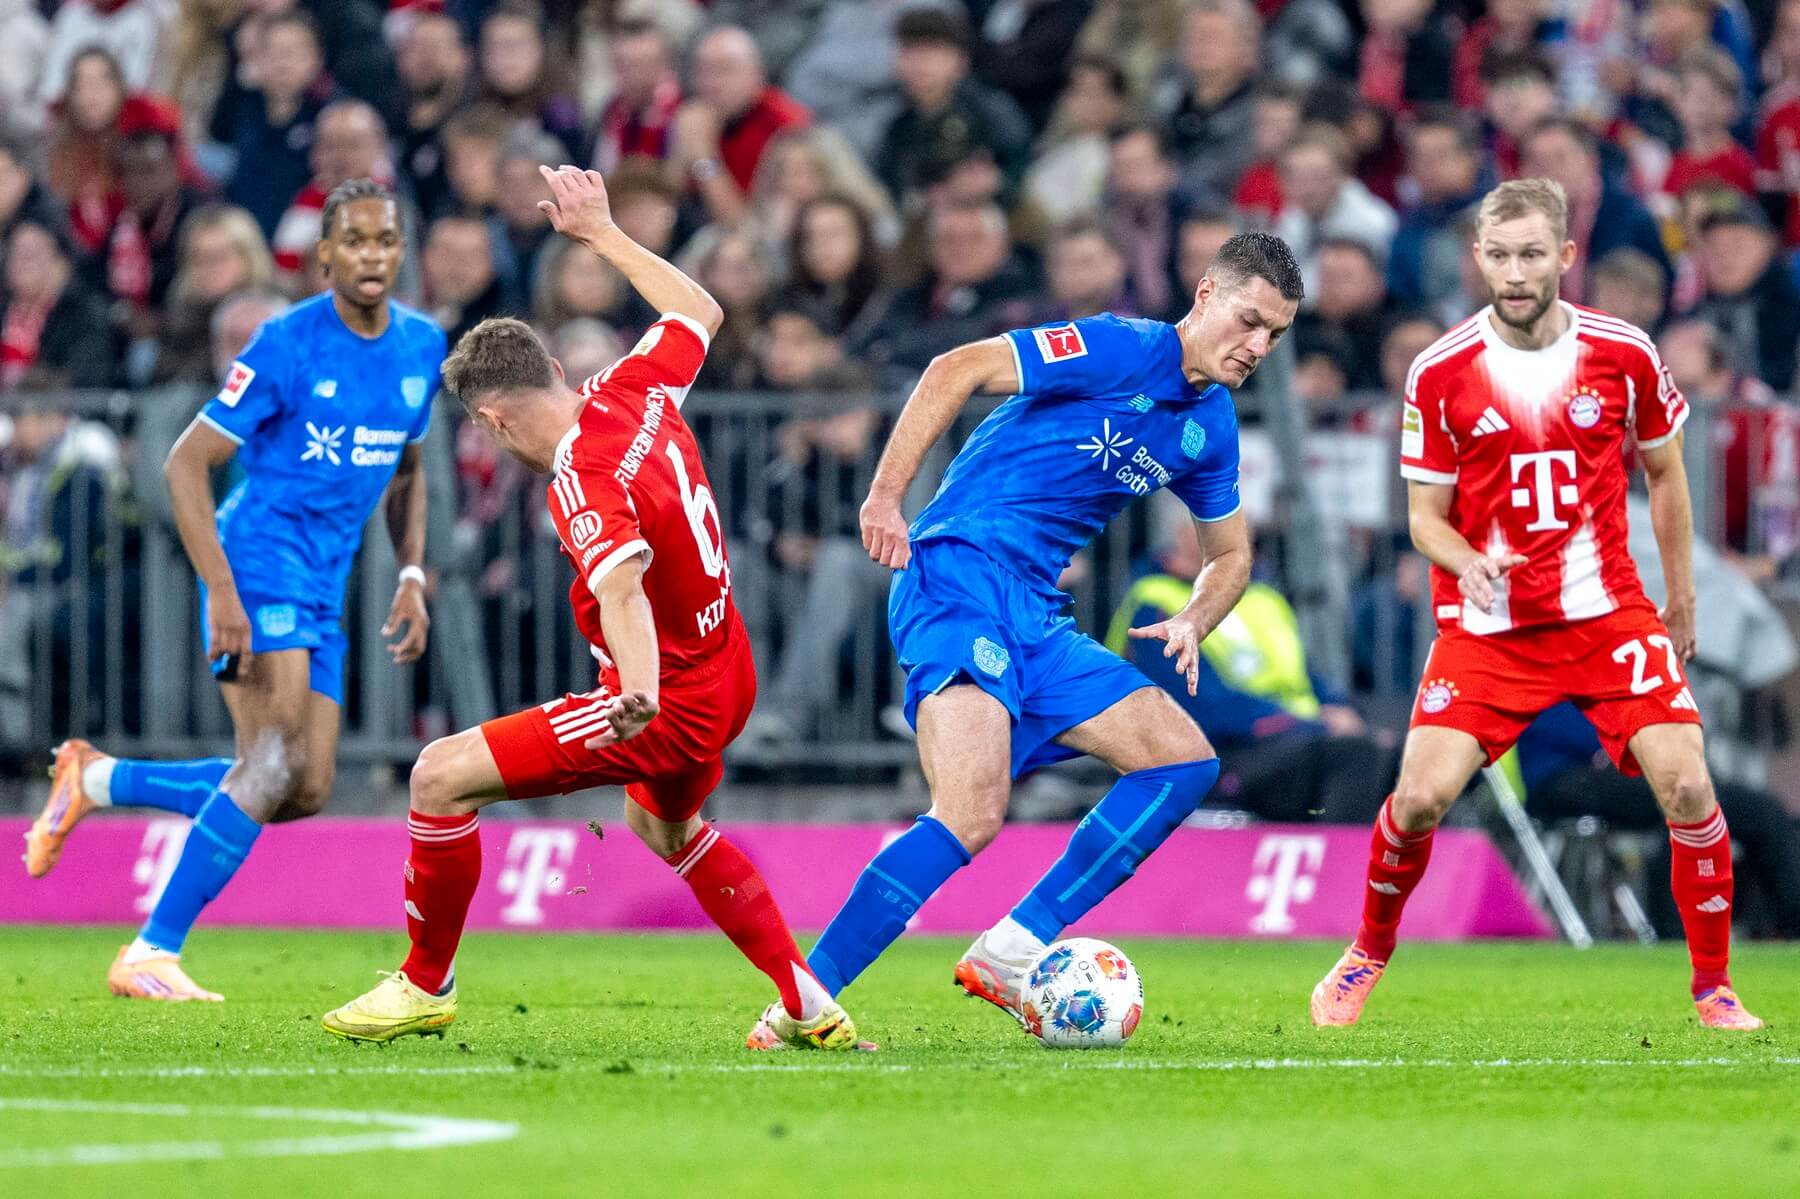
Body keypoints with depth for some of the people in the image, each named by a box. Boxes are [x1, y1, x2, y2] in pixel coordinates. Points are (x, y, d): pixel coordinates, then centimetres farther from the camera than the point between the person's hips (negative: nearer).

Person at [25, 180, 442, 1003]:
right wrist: (220, 591, -20)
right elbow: (186, 463, -11)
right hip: (258, 559, -7)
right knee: (276, 762, -21)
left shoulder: (422, 347, 7)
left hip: (321, 593, 7)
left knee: (305, 790, 2)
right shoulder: (290, 344, -13)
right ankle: (152, 954, -16)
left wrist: (411, 578, 10)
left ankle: (95, 781, 20)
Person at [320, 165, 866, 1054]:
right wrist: (602, 233, 23)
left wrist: (639, 689, -60)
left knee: (443, 778, -9)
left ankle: (425, 985, 7)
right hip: (726, 678, 10)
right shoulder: (634, 393, -3)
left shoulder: (583, 479, -26)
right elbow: (699, 313, 17)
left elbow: (621, 581, -44)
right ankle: (809, 1007, 40)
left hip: (670, 704, -10)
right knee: (665, 825, 38)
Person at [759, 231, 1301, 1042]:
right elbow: (957, 370, -13)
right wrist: (885, 496, -19)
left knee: (1186, 761, 3)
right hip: (959, 577, -9)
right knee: (970, 820, -26)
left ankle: (1011, 951, 0)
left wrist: (1193, 623, 7)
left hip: (1035, 617, 9)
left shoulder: (1210, 428, 16)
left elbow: (1230, 555, 30)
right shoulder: (1123, 351, -9)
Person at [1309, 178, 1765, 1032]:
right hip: (1486, 626, -1)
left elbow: (1663, 473, 13)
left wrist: (1681, 598, 16)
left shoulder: (1623, 354, -3)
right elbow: (1425, 514, -1)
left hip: (1607, 611, 1)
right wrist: (1468, 563, -22)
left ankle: (1714, 987, 4)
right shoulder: (1440, 373, -6)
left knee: (1685, 784, -14)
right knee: (1422, 797, -14)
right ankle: (1367, 956, 14)